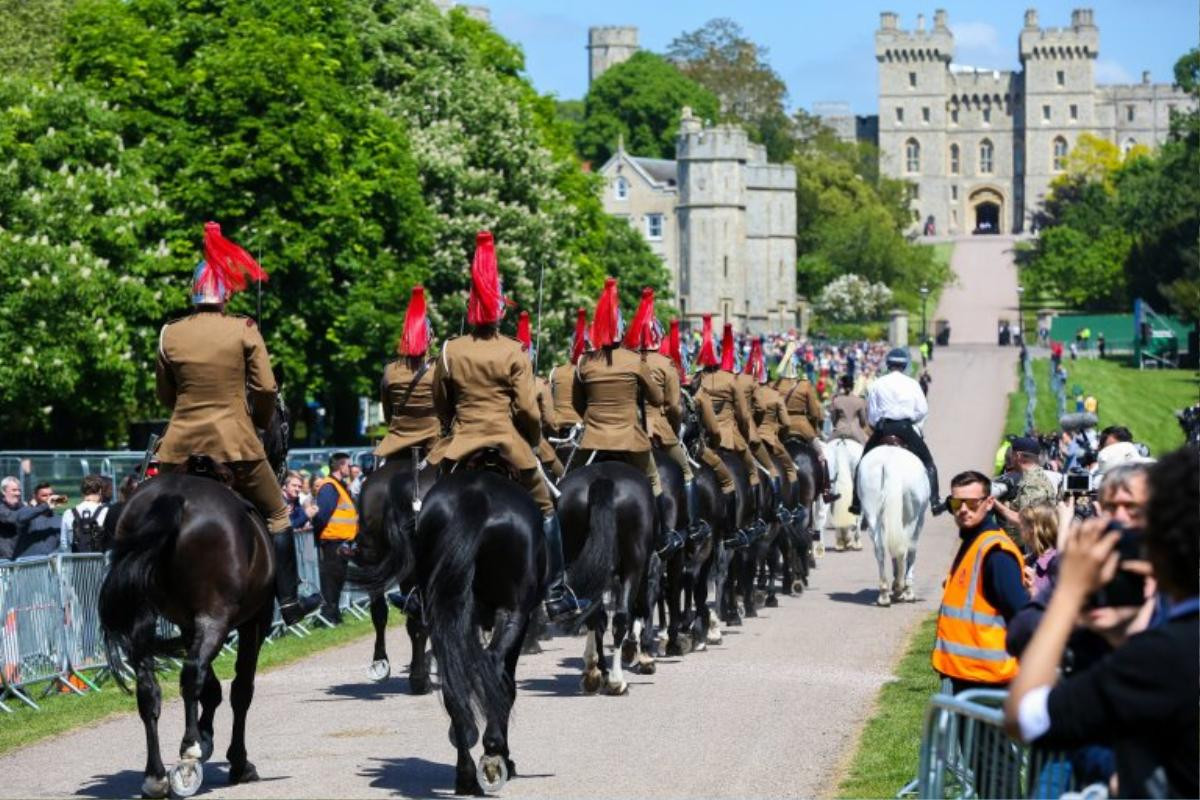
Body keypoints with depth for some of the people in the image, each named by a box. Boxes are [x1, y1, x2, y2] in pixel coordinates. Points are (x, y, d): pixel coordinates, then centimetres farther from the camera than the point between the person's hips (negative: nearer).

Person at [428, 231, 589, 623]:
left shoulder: (450, 351, 2)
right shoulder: (513, 353, -7)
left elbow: (441, 405, 10)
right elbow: (528, 409, -9)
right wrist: (533, 442, 8)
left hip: (459, 445, 2)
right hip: (508, 443, -2)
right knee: (544, 509, 10)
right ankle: (557, 596, 9)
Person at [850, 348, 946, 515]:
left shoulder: (878, 385, 4)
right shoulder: (912, 384, 3)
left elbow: (871, 413, 5)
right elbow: (923, 410, -1)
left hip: (882, 427, 1)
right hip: (905, 428, -1)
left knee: (864, 462, 17)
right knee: (928, 462, 9)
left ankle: (857, 502, 12)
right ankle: (935, 501, -2)